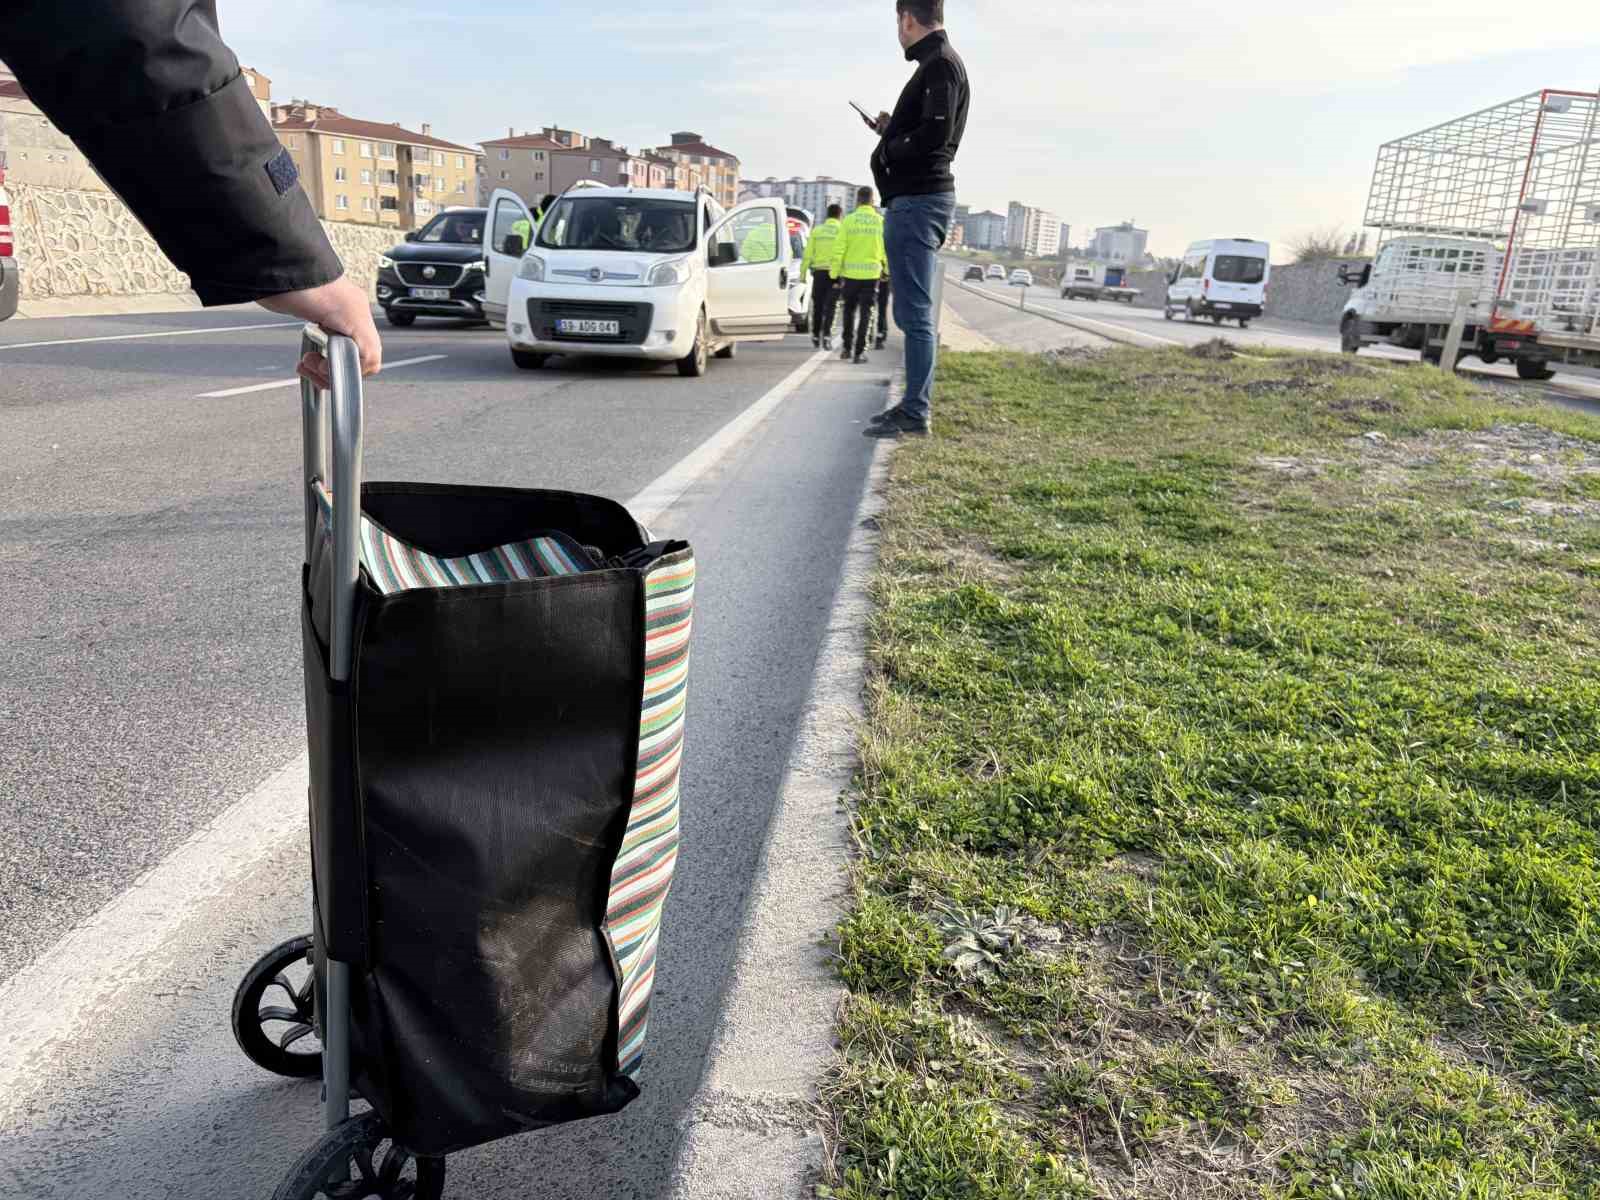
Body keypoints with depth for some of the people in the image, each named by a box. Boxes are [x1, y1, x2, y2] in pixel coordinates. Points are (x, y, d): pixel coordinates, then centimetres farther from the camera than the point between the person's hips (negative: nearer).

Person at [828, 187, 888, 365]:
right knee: (865, 313, 4)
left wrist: (834, 273, 0)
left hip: (850, 273, 0)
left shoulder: (849, 220, -4)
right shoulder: (881, 222, 0)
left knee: (849, 311, 16)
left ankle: (848, 348, 18)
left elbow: (839, 249, -5)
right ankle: (859, 352, 0)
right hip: (871, 273, 0)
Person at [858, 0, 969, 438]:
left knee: (915, 313, -10)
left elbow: (934, 134, -21)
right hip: (918, 198, 11)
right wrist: (892, 130, 13)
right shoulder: (940, 63, 20)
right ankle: (914, 405, 19)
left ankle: (915, 412, -8)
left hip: (917, 199, -11)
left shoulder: (941, 64, -10)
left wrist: (887, 148, -7)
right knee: (913, 312, 13)